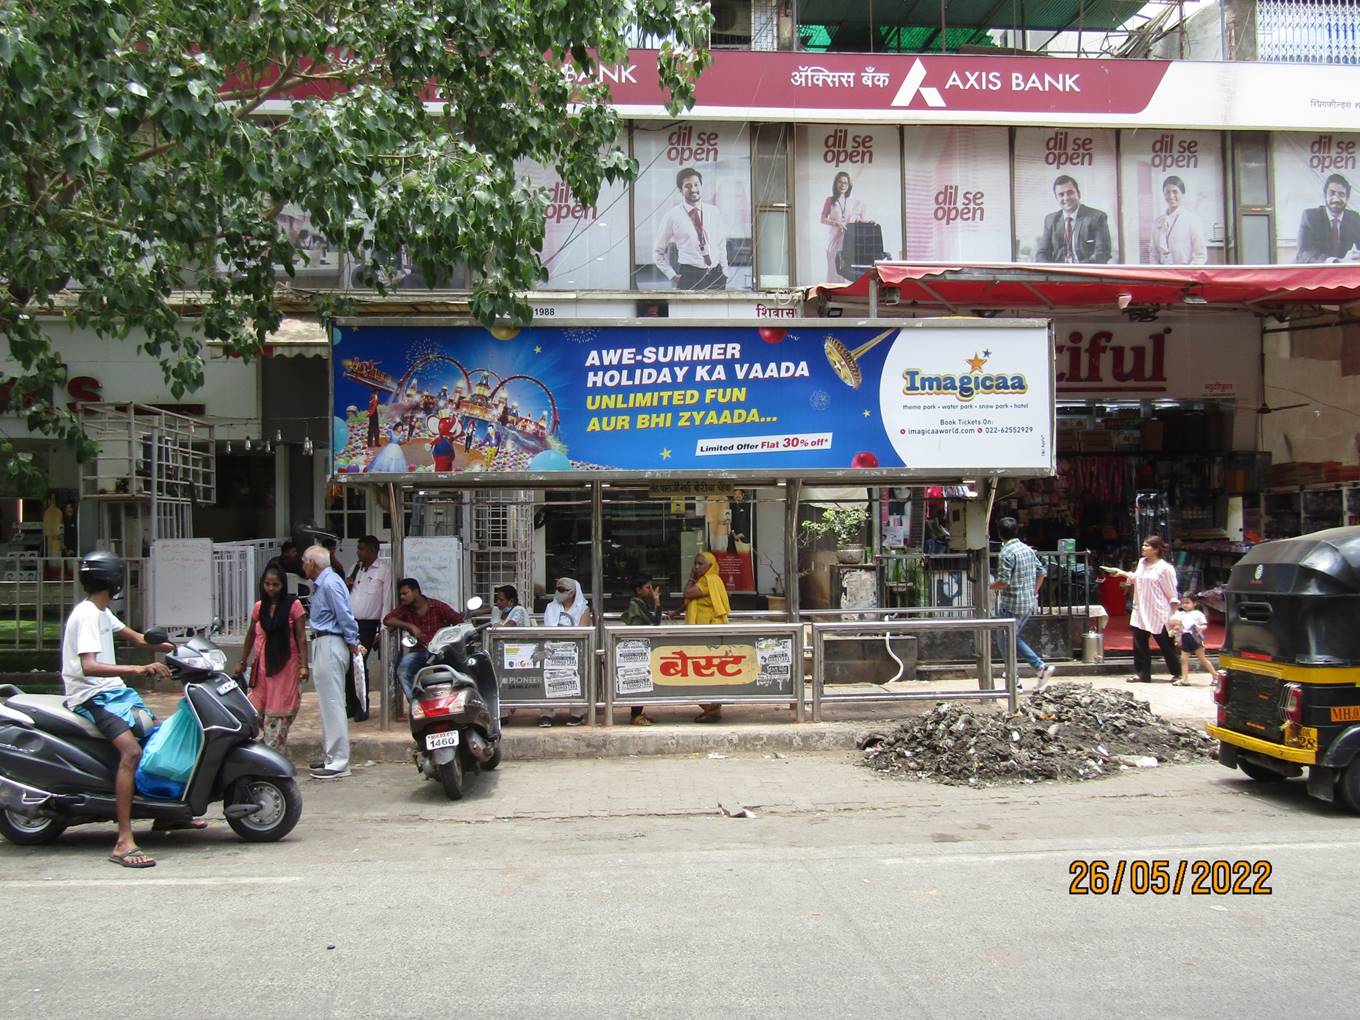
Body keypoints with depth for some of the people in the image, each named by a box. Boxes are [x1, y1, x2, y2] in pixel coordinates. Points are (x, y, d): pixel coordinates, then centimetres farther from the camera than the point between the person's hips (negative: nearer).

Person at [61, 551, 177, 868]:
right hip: (91, 696, -11)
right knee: (131, 750, -28)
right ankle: (123, 842, -32)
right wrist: (138, 669, -38)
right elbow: (89, 666, -29)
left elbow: (135, 638, 25)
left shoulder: (102, 612, 14)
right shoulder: (86, 615, -17)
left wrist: (178, 648, 17)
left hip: (113, 689, 11)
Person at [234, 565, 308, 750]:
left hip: (285, 664, -4)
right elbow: (251, 635, 19)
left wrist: (303, 665, -13)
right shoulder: (259, 607, 8)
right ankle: (273, 748, 21)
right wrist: (243, 661, 23)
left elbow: (301, 637, -7)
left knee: (278, 713, -2)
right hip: (263, 664, 4)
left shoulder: (293, 605, -5)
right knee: (259, 711, 3)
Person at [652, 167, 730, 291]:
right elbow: (658, 252, 8)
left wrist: (724, 270, 8)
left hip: (716, 276, 3)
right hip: (689, 278, -3)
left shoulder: (714, 212, 10)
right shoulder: (673, 216, 0)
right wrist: (673, 276, 0)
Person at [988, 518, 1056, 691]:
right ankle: (1041, 666, 9)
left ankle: (1013, 681, 8)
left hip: (1012, 604, -8)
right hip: (1030, 603, 8)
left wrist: (989, 586, -4)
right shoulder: (1028, 549, 9)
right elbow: (1042, 572, 14)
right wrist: (1034, 592, 22)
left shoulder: (1006, 553, -17)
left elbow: (1003, 582, -22)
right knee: (1014, 637, 21)